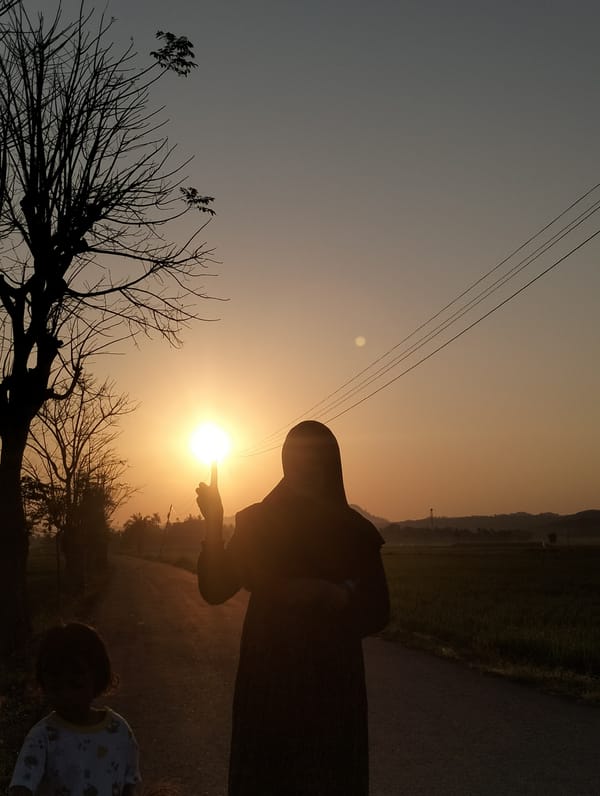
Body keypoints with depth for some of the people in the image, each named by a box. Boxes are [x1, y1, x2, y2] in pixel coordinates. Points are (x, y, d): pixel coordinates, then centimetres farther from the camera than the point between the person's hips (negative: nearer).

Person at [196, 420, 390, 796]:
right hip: (268, 679, 1)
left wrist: (335, 596, -20)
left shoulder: (356, 532, -2)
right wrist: (215, 523, -19)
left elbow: (378, 615, -1)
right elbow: (214, 590, -7)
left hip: (333, 684, 0)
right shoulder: (257, 522, -1)